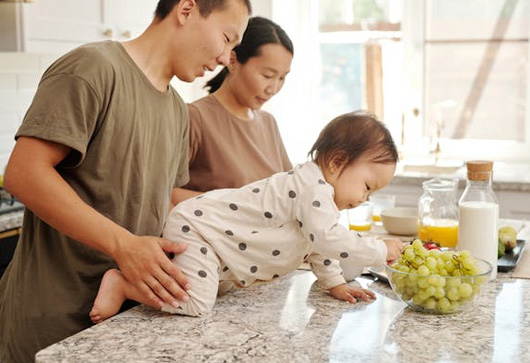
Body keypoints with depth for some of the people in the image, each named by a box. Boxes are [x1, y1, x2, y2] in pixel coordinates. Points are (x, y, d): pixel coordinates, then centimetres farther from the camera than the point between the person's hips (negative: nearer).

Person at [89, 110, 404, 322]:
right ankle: (120, 284, -9)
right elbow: (329, 239, -31)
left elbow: (317, 244, 23)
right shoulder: (313, 188, -20)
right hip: (195, 226, -11)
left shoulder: (316, 186, 13)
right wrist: (380, 250, -20)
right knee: (195, 302, -24)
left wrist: (335, 284, 17)